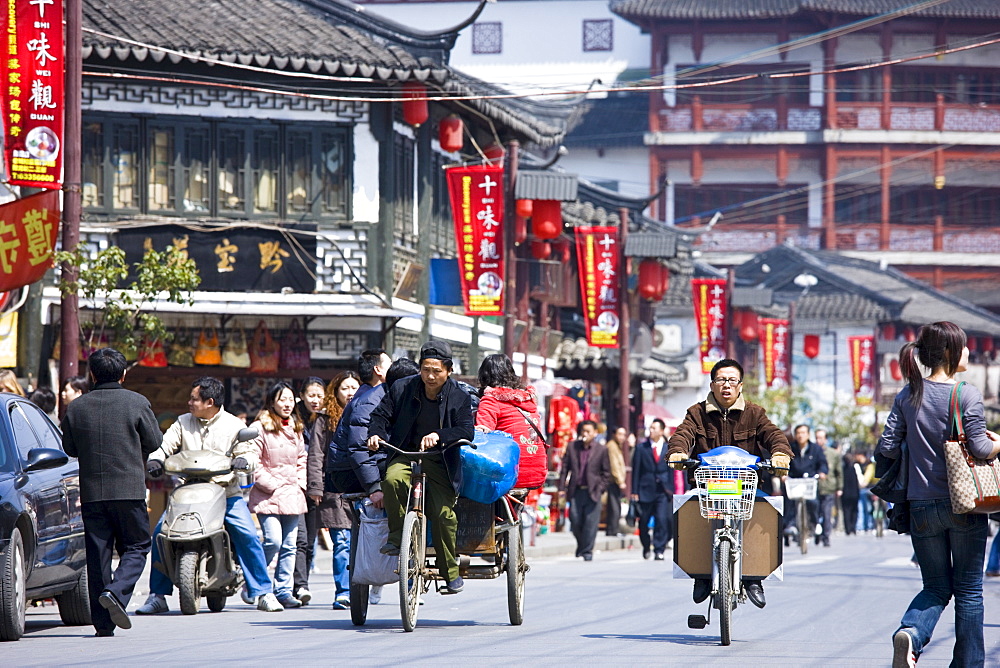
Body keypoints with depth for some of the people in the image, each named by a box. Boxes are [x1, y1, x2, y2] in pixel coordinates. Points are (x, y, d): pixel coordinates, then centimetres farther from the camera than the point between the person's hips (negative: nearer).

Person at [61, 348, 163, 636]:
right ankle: (116, 592, -17)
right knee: (136, 547, 9)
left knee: (97, 554, 6)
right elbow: (154, 442, 2)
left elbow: (70, 448, 11)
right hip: (129, 489, -2)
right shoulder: (137, 403, -5)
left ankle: (102, 622, 5)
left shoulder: (76, 408, 1)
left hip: (92, 491, 2)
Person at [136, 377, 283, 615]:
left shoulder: (234, 425, 4)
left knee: (248, 536, -20)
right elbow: (164, 445, 10)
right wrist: (155, 460, -12)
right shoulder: (183, 423, 11)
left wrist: (243, 460, -22)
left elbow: (251, 454, 1)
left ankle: (261, 592, -7)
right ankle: (157, 595, -5)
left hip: (226, 491, -2)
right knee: (160, 532, -15)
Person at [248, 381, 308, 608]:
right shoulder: (260, 427, -5)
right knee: (273, 541, -16)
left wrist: (300, 483, 10)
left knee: (289, 545, 3)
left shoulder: (296, 429, 17)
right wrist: (270, 485, -12)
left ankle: (283, 590, 8)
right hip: (268, 496, -6)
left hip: (292, 495, 6)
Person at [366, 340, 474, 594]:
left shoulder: (459, 397, -5)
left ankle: (451, 572, 3)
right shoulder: (402, 388, 0)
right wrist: (375, 433, -16)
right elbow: (381, 414, 7)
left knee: (443, 512, -13)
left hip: (440, 462, -1)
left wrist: (439, 435, -32)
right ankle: (397, 537, -15)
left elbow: (466, 431, -14)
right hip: (406, 455, 1)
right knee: (392, 479, -32)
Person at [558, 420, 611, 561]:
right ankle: (581, 545, 23)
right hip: (575, 491, 2)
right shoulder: (572, 447, 8)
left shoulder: (602, 450, 3)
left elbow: (606, 473, 6)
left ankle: (587, 551, 4)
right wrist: (562, 488, 2)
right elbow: (565, 468, 9)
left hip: (592, 492, -2)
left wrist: (600, 489, -3)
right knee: (575, 522, 0)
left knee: (590, 523, -4)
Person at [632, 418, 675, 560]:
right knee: (643, 522, 7)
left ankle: (659, 550, -5)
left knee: (662, 520, -11)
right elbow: (636, 470, 3)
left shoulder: (669, 448, 6)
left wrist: (671, 490, 4)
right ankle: (646, 547, 28)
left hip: (663, 491, -1)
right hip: (645, 490, 1)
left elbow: (672, 470, 9)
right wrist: (635, 491, -3)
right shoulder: (642, 448, 4)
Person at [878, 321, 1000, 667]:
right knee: (968, 589, 10)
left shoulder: (908, 395, 3)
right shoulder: (966, 394, -10)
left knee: (936, 587, 13)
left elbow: (887, 447, 1)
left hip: (922, 506, 4)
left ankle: (910, 632, -16)